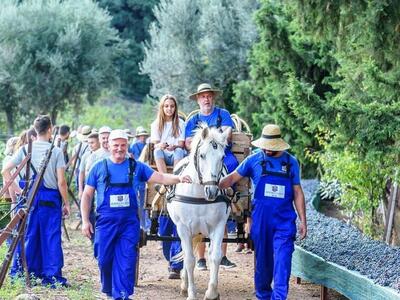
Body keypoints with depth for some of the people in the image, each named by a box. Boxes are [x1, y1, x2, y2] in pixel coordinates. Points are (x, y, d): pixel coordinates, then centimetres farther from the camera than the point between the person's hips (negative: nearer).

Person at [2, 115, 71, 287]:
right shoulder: (56, 151, -8)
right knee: (52, 237, 0)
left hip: (31, 196, 3)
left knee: (31, 236, 11)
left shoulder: (25, 149, 2)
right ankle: (53, 276, -2)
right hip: (51, 198, -3)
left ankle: (32, 274, 16)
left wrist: (17, 190, 7)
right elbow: (61, 181, -9)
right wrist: (66, 203, -1)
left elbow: (5, 171, 0)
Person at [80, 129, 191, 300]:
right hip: (106, 221, 0)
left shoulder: (136, 167, 6)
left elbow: (161, 178, 0)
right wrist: (85, 221, 1)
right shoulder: (99, 168, 5)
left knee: (126, 261, -6)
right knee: (104, 259, 5)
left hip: (129, 222, 0)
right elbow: (87, 195, 8)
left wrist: (178, 178, -19)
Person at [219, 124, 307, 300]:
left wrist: (303, 221, 4)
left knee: (282, 260, -13)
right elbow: (233, 177, 6)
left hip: (284, 221, -1)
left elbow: (297, 193, 7)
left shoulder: (291, 162, 3)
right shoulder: (254, 160, 1)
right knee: (262, 260, 11)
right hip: (260, 219, 1)